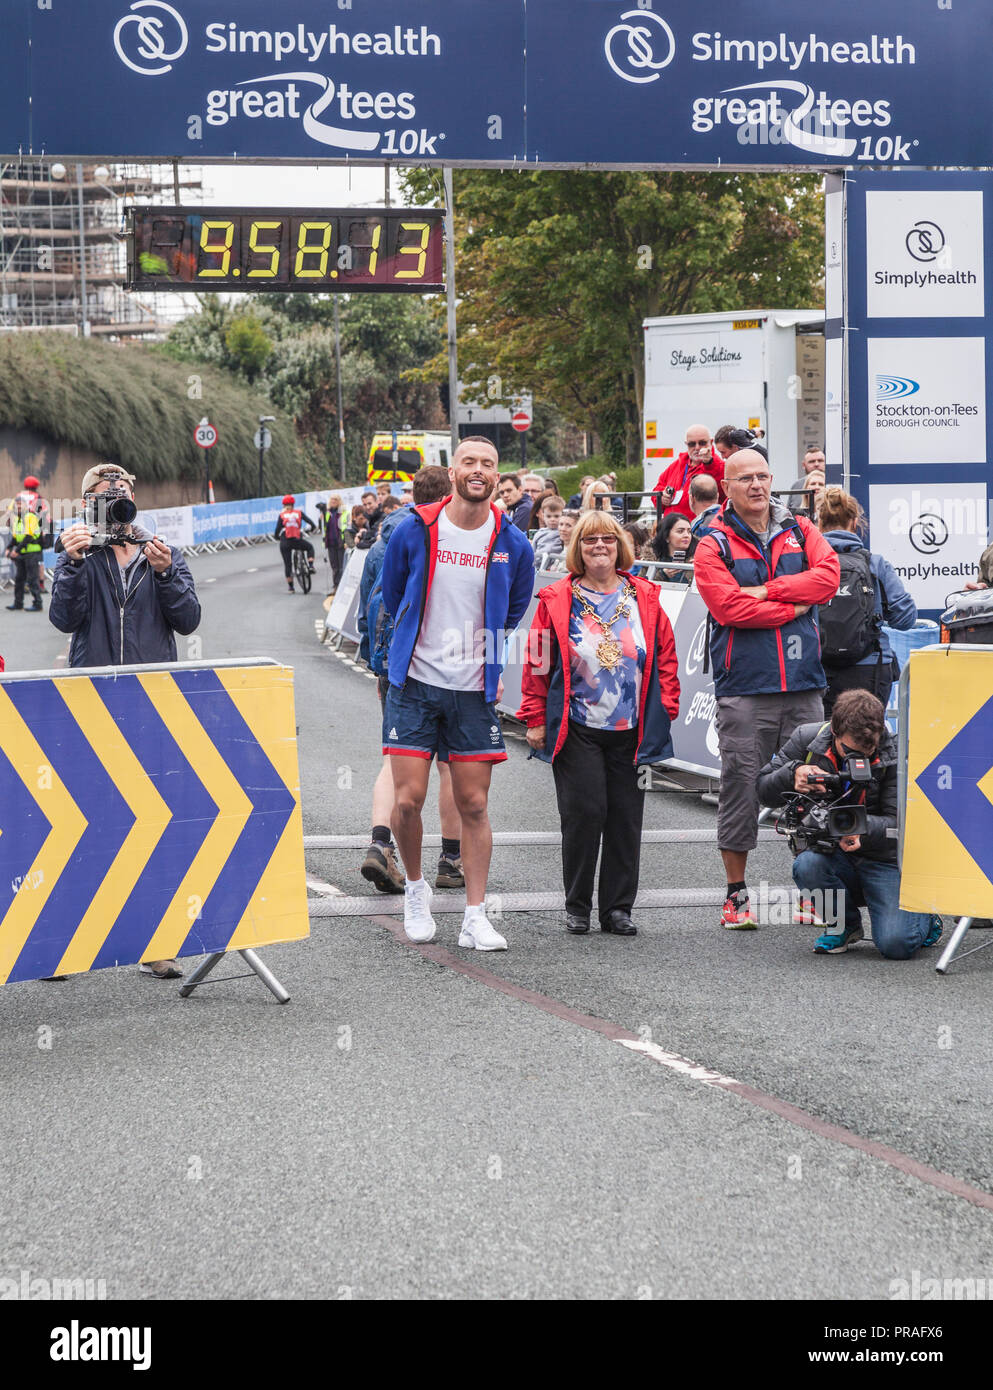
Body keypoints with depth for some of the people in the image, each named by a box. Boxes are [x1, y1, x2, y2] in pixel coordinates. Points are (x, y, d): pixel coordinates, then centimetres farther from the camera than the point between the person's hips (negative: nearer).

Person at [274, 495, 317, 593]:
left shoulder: (281, 515, 4)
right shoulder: (299, 513, 6)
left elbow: (277, 531, -1)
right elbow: (312, 524, 3)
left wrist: (277, 537, 21)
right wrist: (311, 530, 25)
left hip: (285, 542, 0)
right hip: (297, 541, 0)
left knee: (287, 564, 11)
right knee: (310, 547, 29)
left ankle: (290, 586, 12)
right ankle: (310, 566, 10)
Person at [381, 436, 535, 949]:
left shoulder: (513, 544, 1)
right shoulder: (414, 531, -3)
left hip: (474, 691, 1)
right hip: (415, 682, -1)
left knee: (474, 805, 1)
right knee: (408, 800, -7)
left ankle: (474, 918, 7)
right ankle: (415, 887, 19)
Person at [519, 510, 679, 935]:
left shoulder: (644, 598, 8)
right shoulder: (557, 600, 1)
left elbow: (666, 657, 12)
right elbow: (537, 662, 1)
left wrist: (666, 709, 5)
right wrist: (535, 718, -2)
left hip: (632, 730, 3)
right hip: (577, 728, -3)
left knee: (625, 817, 4)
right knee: (584, 812, -6)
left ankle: (617, 908, 12)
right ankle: (577, 908, 7)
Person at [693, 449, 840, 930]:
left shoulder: (800, 531, 12)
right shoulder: (714, 546, 1)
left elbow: (827, 577, -5)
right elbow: (730, 608, -13)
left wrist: (768, 590, -12)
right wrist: (794, 606, -8)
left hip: (802, 684, 3)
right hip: (743, 687, -3)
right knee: (741, 783, -2)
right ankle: (736, 894, 7)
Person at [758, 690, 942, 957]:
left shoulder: (894, 756, -13)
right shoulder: (807, 739, -7)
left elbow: (899, 822, -15)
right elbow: (764, 790, 0)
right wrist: (792, 775, -22)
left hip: (883, 860, -2)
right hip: (830, 853, 2)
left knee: (896, 945, -23)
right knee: (806, 865, -34)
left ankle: (924, 918, 17)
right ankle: (843, 924, -1)